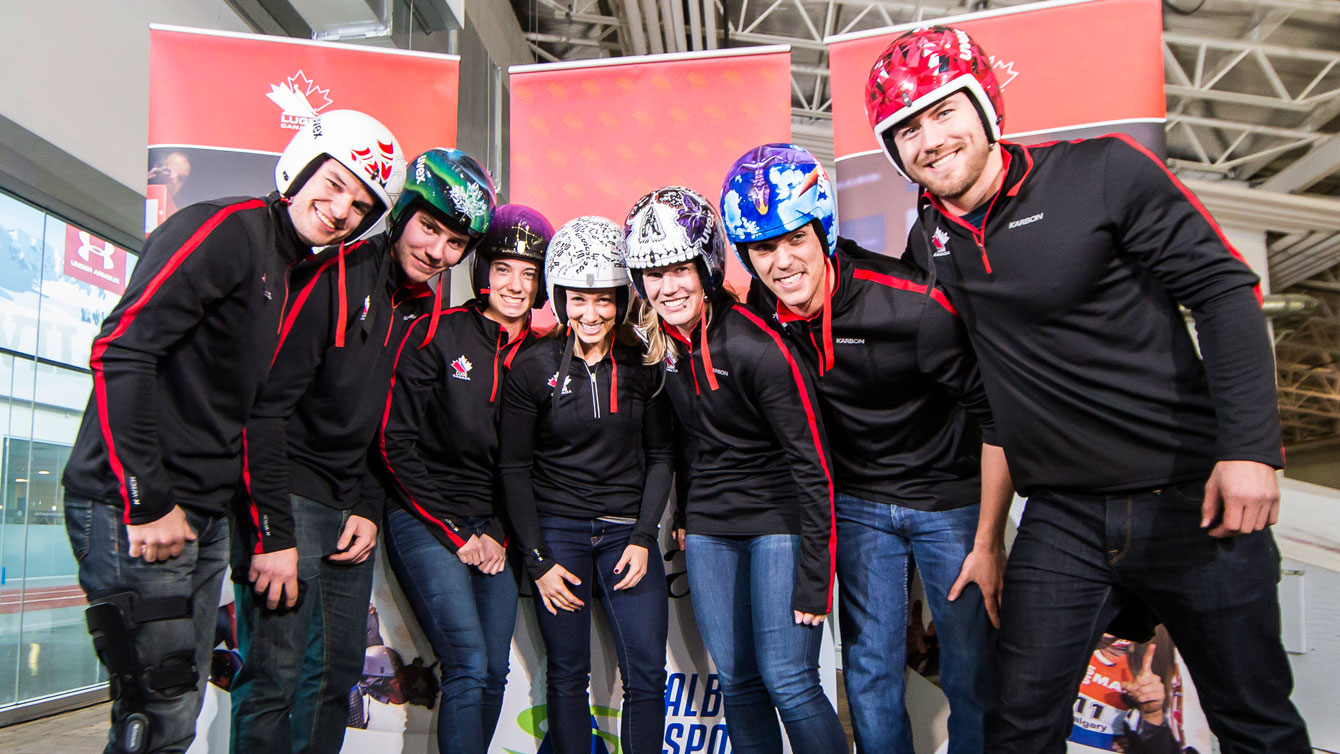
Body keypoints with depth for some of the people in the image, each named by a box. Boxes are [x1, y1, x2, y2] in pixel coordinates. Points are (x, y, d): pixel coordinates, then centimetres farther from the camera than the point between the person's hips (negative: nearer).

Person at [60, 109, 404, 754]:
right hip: (133, 508, -9)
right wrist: (146, 503, -22)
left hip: (205, 518, 9)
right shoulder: (224, 229, -11)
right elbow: (119, 352, -20)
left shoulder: (298, 277, 16)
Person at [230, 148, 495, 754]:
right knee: (275, 676, -8)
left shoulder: (429, 310, 8)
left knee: (338, 673, 12)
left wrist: (370, 509, 1)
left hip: (349, 507, 7)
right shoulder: (333, 276, -14)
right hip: (287, 495, -7)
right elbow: (264, 405, -18)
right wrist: (273, 535, -21)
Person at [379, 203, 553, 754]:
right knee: (470, 666, -14)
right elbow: (396, 441, -8)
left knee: (493, 673, 5)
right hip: (426, 520, -4)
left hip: (494, 531, 4)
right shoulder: (438, 336, -6)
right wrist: (454, 532, -9)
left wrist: (498, 534, 0)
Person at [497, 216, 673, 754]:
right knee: (567, 674, 7)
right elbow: (513, 468, -1)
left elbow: (660, 458, 7)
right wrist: (537, 560, -5)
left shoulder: (644, 367, 1)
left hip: (627, 530, 2)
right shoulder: (532, 369, -3)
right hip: (556, 528, -1)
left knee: (648, 676, 1)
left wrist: (642, 538, -3)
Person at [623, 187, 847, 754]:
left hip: (779, 518, -6)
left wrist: (814, 575, -19)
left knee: (787, 680, -8)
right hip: (709, 527, 6)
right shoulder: (663, 346, 1)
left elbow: (812, 462, -19)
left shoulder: (757, 346, -20)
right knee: (737, 682, 10)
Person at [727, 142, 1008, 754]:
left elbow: (997, 417, -18)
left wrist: (989, 543, -15)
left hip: (951, 499, -3)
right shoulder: (760, 313, -11)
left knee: (973, 677, 6)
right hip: (858, 504, 3)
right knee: (870, 676, 7)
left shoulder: (916, 305, -26)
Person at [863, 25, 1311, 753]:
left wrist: (1249, 446, -17)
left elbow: (1223, 290, -9)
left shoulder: (1103, 171, -8)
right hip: (1063, 521, 3)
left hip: (1193, 500, -2)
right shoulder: (926, 244, 5)